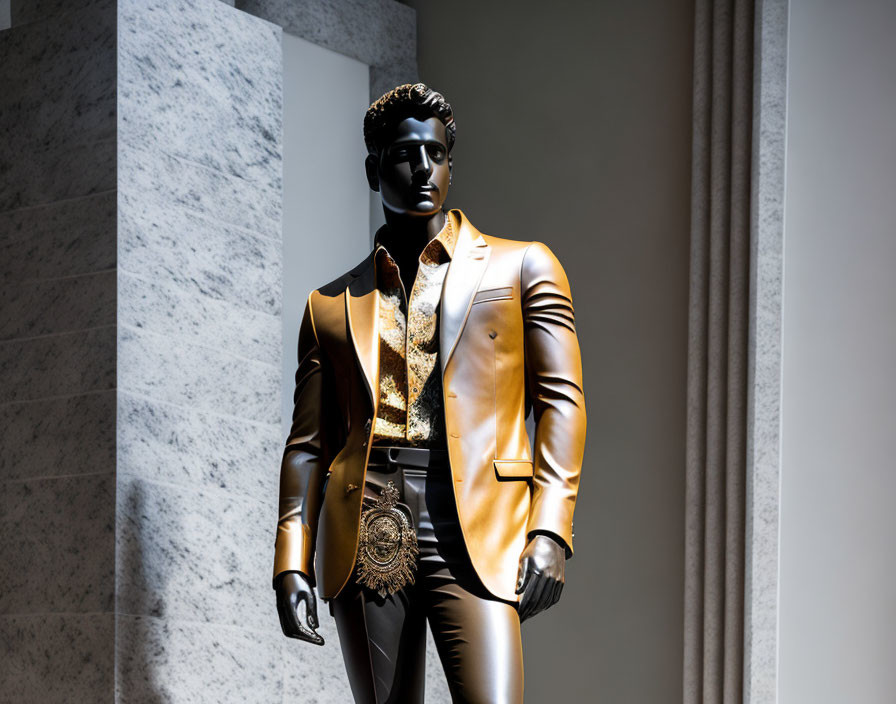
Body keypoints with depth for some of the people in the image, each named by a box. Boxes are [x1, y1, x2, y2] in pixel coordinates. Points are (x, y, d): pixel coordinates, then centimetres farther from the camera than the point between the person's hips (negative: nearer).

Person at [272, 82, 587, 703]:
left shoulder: (522, 267, 13)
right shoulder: (331, 304, 18)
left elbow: (560, 400, 5)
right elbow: (308, 443, 16)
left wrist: (549, 531, -7)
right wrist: (292, 563, 4)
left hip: (473, 534, -2)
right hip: (364, 540, 3)